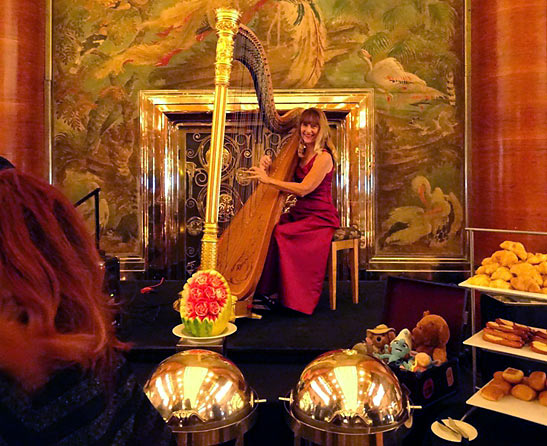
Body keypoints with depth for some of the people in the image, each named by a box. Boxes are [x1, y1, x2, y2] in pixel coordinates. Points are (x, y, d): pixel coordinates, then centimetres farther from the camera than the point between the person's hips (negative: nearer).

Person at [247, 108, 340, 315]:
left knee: (279, 233, -26)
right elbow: (284, 179, 13)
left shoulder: (324, 157, -11)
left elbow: (304, 189, -22)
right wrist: (268, 168, -7)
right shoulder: (299, 154, 12)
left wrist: (269, 180, -24)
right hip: (298, 213, 7)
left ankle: (276, 293, -11)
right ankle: (266, 290, -9)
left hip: (321, 218, -7)